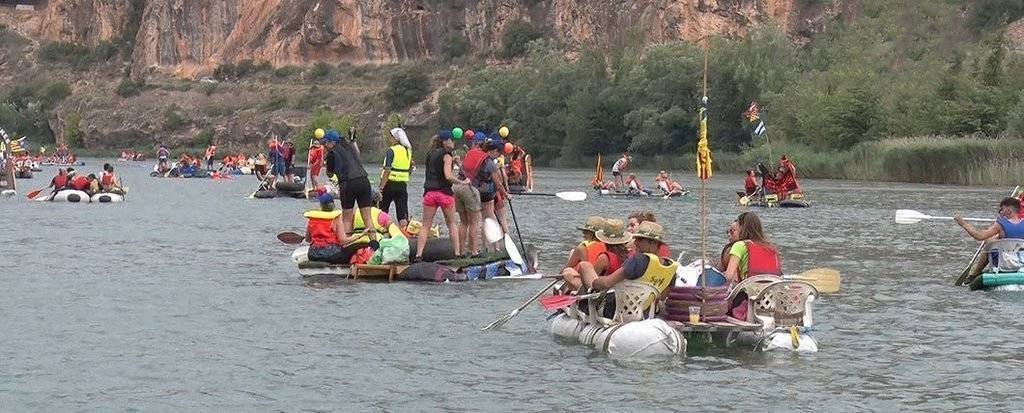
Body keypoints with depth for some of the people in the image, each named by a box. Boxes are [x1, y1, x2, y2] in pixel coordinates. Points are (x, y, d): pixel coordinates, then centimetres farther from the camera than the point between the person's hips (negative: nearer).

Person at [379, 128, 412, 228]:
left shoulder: (392, 151, -11)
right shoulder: (408, 151, 8)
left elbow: (387, 171, -17)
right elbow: (410, 168, 12)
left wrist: (381, 188, -17)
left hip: (390, 184, -5)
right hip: (403, 185, 5)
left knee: (382, 212, 11)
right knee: (402, 215, 1)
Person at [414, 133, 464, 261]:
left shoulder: (430, 154, 15)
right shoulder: (446, 154, -5)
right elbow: (448, 176, -16)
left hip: (429, 192, 5)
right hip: (444, 192, -5)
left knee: (425, 225, 3)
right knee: (451, 224, 10)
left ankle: (418, 255, -8)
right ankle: (457, 253, 11)